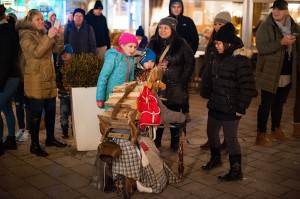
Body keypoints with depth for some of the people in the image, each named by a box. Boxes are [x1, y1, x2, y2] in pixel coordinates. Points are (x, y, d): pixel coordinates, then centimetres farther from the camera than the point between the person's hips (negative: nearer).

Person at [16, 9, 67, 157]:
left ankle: (50, 138, 26)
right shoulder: (26, 36, -7)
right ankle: (34, 145, 4)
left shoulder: (43, 34, 16)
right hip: (35, 81, -8)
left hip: (49, 79, 8)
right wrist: (48, 37, -25)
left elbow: (57, 49, 10)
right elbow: (36, 52, -21)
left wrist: (59, 36, -7)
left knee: (51, 110, 11)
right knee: (36, 112, -5)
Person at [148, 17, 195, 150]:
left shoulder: (181, 44, -2)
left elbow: (190, 63, 2)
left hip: (176, 88, -2)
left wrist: (183, 79, -3)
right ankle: (156, 142, 20)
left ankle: (175, 143, 21)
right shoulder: (153, 43, 4)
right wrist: (156, 66, -10)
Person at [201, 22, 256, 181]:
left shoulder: (240, 60, -18)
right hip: (215, 105, 8)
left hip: (230, 108, -8)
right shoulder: (219, 57, 8)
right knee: (211, 132, 19)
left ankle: (236, 171, 15)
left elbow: (248, 87, -19)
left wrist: (241, 108, -17)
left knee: (230, 138, -1)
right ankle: (215, 159, 43)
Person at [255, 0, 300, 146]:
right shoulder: (265, 27, -9)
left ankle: (276, 130, 31)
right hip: (270, 74, -5)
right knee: (266, 105, 0)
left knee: (279, 104, 17)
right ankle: (261, 133, 10)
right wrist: (281, 42, -28)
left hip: (288, 74, 5)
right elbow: (261, 48, -20)